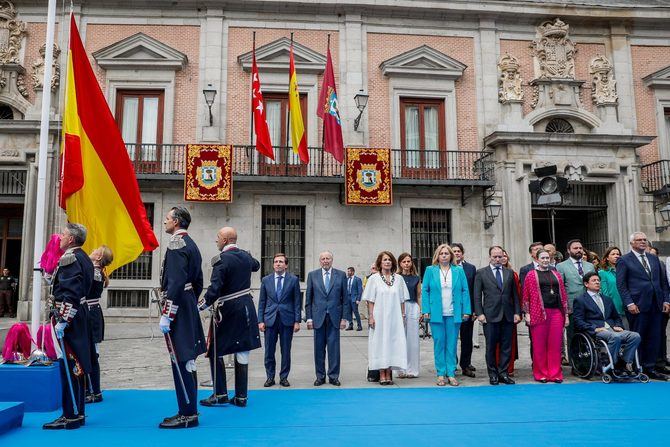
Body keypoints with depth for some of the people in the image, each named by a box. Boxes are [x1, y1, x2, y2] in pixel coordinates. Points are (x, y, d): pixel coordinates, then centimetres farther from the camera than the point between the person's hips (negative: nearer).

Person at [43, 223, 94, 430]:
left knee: (68, 366, -5)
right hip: (80, 316, 10)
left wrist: (62, 321, -23)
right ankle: (78, 413, 20)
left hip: (68, 317, -10)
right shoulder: (83, 258, 15)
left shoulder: (69, 258, -14)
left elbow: (70, 294, -22)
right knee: (77, 365, 13)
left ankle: (71, 416, 1)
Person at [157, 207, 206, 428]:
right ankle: (190, 410, 21)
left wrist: (166, 315, -21)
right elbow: (198, 282, 20)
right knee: (187, 360, 14)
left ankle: (187, 415, 2)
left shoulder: (176, 244, -13)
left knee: (181, 361, -5)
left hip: (178, 310, -10)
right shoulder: (191, 244, 16)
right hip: (189, 310, 10)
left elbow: (176, 283, -22)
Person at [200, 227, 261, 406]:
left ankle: (220, 395, 12)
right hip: (246, 310, 6)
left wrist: (200, 307, -13)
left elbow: (214, 289, -23)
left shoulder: (221, 259, -15)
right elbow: (256, 265, 30)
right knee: (242, 353, 8)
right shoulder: (245, 256, 6)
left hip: (226, 312, -6)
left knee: (215, 352, 9)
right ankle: (241, 396, 13)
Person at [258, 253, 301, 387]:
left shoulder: (293, 279, 2)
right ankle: (270, 377, 18)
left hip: (287, 320, -1)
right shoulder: (266, 280, 7)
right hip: (270, 320, 1)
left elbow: (297, 301, 1)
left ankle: (284, 377, 18)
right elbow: (262, 302, 8)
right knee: (269, 351, 5)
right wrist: (260, 321, 0)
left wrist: (297, 321, -4)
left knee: (286, 351, 5)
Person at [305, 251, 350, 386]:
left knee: (334, 348, 2)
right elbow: (308, 298, 5)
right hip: (318, 317, 1)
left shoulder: (341, 275, 4)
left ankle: (333, 376, 13)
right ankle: (320, 376, 17)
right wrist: (309, 318, -1)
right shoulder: (312, 275, 5)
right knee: (319, 348, 6)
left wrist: (344, 318, -1)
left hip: (334, 317, 0)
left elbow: (345, 298, 4)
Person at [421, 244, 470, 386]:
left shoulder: (459, 271, 8)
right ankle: (440, 374, 11)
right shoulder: (430, 270, 6)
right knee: (439, 343, 3)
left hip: (454, 314, 1)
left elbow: (465, 291, 5)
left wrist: (466, 311, -3)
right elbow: (425, 291, 3)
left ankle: (451, 374, 12)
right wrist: (426, 310, -6)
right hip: (436, 314, -1)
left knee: (452, 344, 5)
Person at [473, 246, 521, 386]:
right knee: (491, 347, 4)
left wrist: (517, 312, 4)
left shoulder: (509, 273, 12)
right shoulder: (481, 273, 3)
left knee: (506, 347, 6)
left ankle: (503, 373, 16)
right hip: (490, 316, -3)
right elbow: (477, 295, 0)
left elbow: (515, 294, 12)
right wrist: (479, 313, -7)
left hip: (507, 316, 3)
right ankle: (493, 374, 15)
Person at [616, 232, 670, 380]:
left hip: (656, 305, 5)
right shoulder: (624, 260, -1)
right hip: (638, 306, -5)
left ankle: (650, 368, 17)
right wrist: (629, 303, -13)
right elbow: (621, 284, -6)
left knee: (654, 338, 7)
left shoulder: (654, 259, 16)